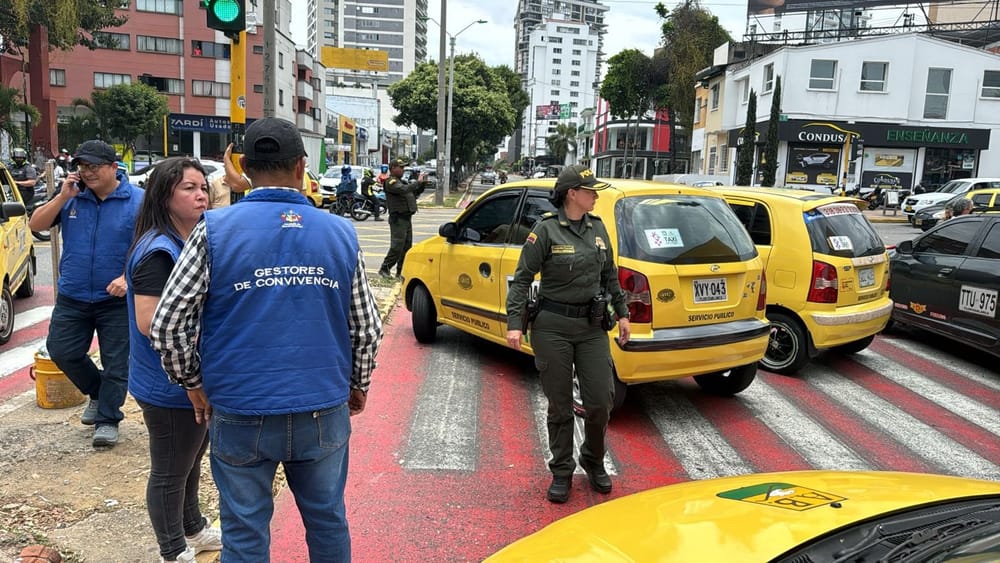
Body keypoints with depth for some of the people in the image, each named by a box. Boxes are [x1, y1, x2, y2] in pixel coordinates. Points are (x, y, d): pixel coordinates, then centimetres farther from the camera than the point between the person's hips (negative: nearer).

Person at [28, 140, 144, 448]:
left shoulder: (137, 200, -9)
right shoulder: (72, 196, 1)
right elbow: (36, 225, 0)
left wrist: (128, 277, -22)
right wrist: (62, 197, -13)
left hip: (117, 299, -4)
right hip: (72, 297, 4)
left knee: (116, 362, 3)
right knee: (61, 351, 11)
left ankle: (107, 419, 17)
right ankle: (98, 392, 34)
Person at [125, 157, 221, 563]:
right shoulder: (158, 252, -23)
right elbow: (150, 322, -28)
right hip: (170, 387, -9)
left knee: (192, 460, 25)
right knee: (170, 472, 9)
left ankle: (193, 529, 45)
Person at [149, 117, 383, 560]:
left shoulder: (215, 230, -7)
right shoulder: (341, 233, 0)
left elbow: (165, 326, -7)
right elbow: (367, 328, 3)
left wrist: (193, 382, 9)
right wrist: (358, 385, 19)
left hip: (241, 414, -2)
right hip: (324, 411, 2)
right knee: (328, 523, 19)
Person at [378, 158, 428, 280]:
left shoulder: (401, 181, 21)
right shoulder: (391, 182, -9)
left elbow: (415, 194, 23)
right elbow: (404, 190, -27)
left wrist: (423, 184, 8)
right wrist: (418, 182, -20)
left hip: (407, 218, 10)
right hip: (398, 219, -10)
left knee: (407, 246, 10)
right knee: (397, 247, -11)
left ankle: (401, 272, 15)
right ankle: (384, 269, -1)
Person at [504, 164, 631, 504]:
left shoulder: (598, 228, 8)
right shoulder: (546, 230, -9)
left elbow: (610, 275, 18)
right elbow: (522, 278, -8)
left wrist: (621, 313, 18)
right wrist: (514, 322, -15)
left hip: (592, 326, 4)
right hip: (552, 327, -4)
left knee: (601, 400, 3)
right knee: (560, 405, 6)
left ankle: (594, 462, 30)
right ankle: (561, 473, 24)